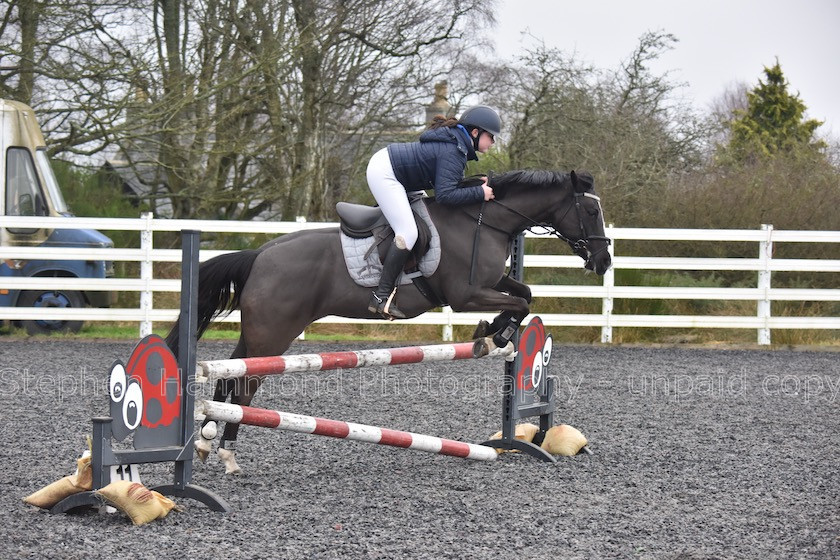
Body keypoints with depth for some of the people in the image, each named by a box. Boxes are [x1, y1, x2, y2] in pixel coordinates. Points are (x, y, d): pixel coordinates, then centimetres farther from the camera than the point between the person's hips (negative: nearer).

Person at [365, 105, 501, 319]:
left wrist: (476, 182, 5)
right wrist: (479, 193, -21)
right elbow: (445, 195, -27)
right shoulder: (453, 151, -21)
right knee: (408, 233, -17)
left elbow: (446, 182, 17)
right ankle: (381, 297, -18)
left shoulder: (455, 141, 11)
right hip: (384, 173, -11)